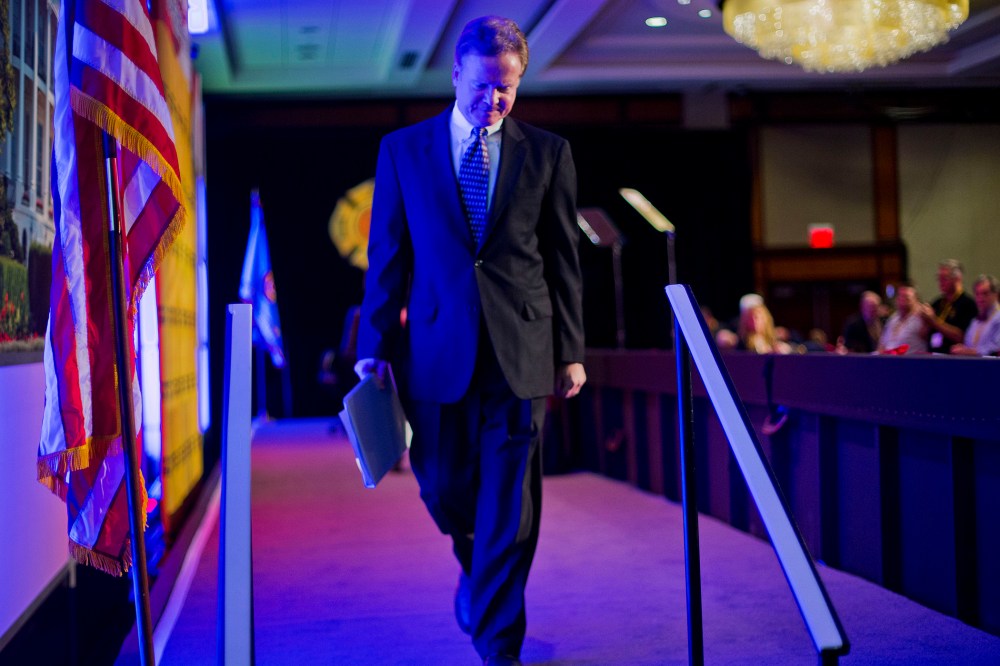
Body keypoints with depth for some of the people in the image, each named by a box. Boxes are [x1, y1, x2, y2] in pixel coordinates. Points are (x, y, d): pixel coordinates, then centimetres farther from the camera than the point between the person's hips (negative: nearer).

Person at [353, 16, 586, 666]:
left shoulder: (548, 152, 5)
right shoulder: (403, 150, 6)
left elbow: (564, 258, 6)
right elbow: (387, 257, 6)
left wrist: (571, 350, 4)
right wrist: (376, 346, 1)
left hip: (522, 351, -1)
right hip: (437, 350, 1)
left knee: (510, 504, 1)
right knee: (445, 490, 10)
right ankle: (478, 568, 43)